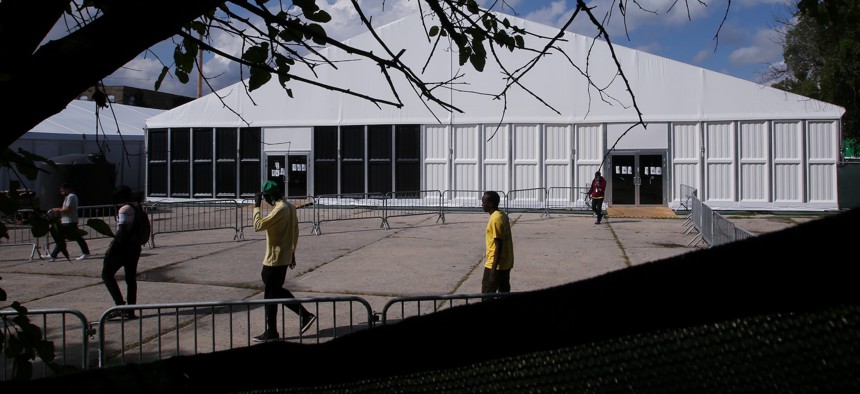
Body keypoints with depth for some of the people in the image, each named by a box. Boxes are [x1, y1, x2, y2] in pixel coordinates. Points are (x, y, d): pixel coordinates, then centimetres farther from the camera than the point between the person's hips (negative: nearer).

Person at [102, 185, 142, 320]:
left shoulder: (124, 209, -16)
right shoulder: (137, 206, 11)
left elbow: (122, 232, -22)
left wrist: (111, 248, -18)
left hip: (123, 247, -9)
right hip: (135, 247, 9)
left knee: (107, 274, 2)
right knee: (131, 278, 12)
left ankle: (120, 305, -8)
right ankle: (130, 311, 14)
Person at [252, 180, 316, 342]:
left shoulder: (279, 210, -22)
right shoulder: (290, 207, 8)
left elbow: (258, 226, -25)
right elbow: (295, 232, 15)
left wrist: (257, 206, -15)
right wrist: (292, 252, 22)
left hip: (275, 259, -10)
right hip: (284, 257, 10)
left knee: (270, 295, 2)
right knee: (277, 290, 19)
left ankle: (271, 332, 11)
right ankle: (305, 315, 18)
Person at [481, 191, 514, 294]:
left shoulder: (495, 219, -19)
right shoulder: (503, 216, 9)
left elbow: (498, 246, -22)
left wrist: (493, 268, -21)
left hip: (496, 264, -9)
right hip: (506, 263, 9)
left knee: (487, 295, -3)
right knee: (504, 292, 12)